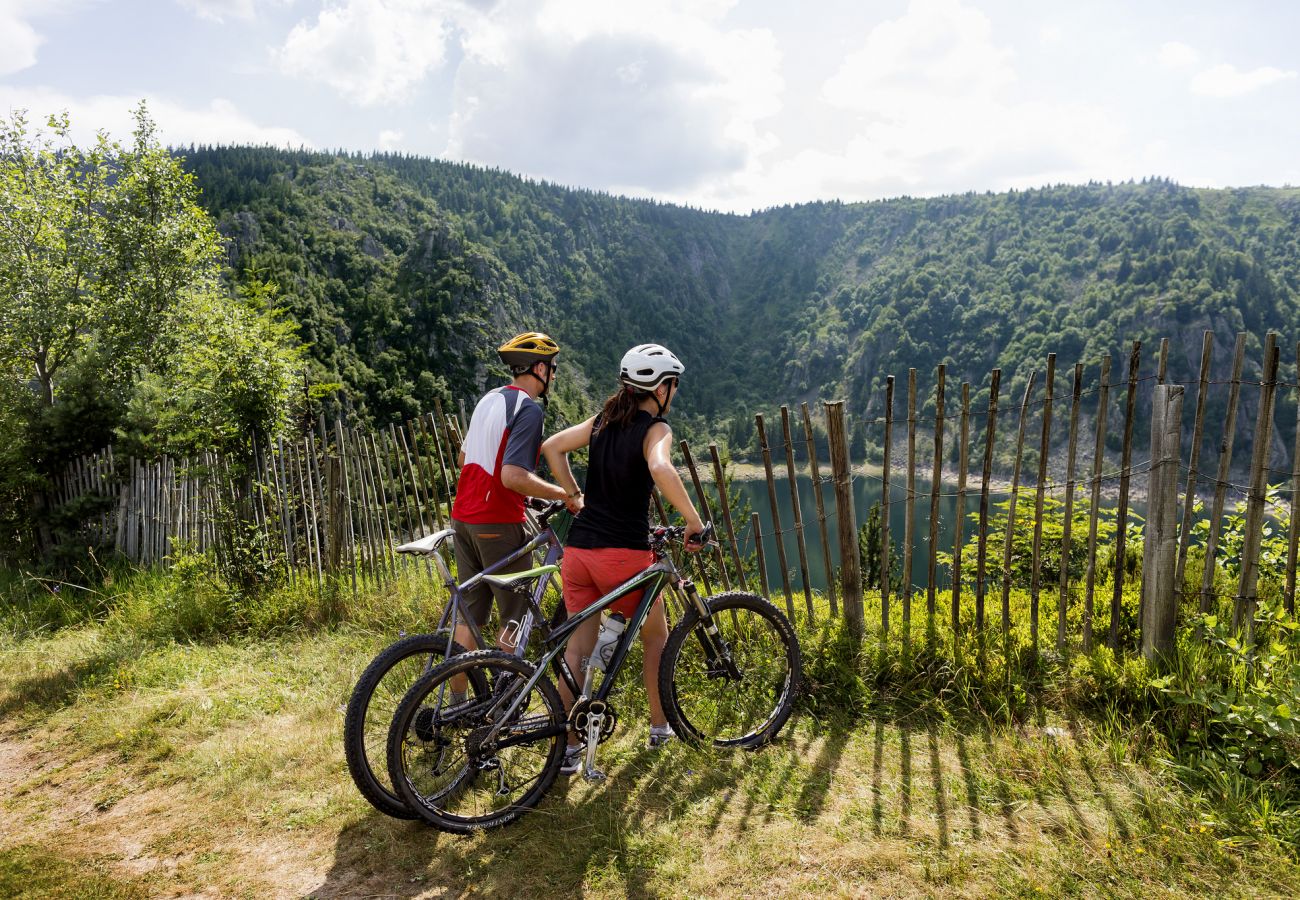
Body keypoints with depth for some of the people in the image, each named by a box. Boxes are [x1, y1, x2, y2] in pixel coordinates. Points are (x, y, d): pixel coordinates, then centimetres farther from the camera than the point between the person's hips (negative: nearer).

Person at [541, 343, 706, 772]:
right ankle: (660, 726, 31)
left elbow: (551, 446, 16)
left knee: (578, 645, 10)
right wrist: (694, 520, -20)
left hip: (578, 550, 5)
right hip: (625, 554, -5)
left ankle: (569, 747, 13)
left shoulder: (602, 421, 11)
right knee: (655, 634, 19)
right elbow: (660, 468, -29)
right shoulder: (655, 429, -8)